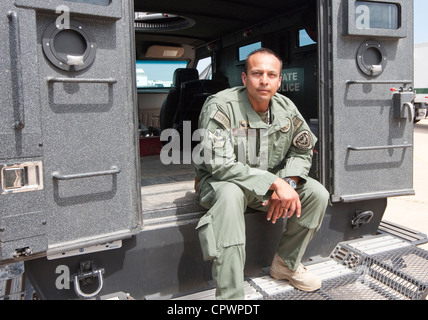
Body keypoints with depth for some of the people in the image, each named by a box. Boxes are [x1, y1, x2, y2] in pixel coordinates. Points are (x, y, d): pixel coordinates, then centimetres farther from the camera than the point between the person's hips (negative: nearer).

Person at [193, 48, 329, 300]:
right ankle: (229, 295, -30)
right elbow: (220, 165, -29)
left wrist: (288, 182, -15)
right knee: (230, 195, -40)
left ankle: (286, 264, 10)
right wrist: (275, 183, -32)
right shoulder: (221, 106, -21)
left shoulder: (286, 108, -3)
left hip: (270, 183, 6)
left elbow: (302, 151, 7)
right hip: (220, 182, -5)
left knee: (318, 194, -9)